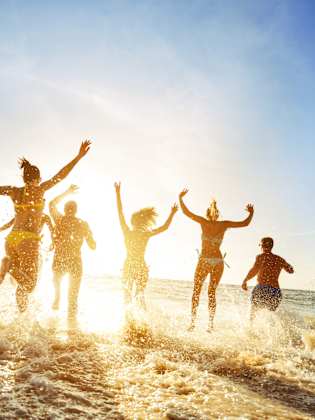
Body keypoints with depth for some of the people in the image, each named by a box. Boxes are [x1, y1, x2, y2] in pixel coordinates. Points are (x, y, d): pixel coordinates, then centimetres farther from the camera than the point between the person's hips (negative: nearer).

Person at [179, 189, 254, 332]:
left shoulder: (204, 222, -3)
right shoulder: (224, 224, 2)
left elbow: (187, 212, -2)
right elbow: (245, 223, 6)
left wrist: (180, 198, 7)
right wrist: (251, 213, 22)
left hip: (204, 261, -2)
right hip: (218, 262, 3)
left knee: (196, 291, 10)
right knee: (212, 292, 14)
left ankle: (193, 321, 3)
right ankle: (211, 324, 10)